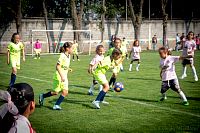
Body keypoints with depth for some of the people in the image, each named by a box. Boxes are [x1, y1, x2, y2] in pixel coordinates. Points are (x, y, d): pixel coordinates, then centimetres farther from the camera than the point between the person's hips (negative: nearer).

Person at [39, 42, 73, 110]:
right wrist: (61, 76, -27)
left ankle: (56, 105, 5)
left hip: (64, 77, 8)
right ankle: (42, 96, 23)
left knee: (65, 92, -3)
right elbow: (58, 66, -22)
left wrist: (68, 69, 2)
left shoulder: (68, 56, 8)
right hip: (59, 77, -8)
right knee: (55, 92, 1)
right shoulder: (62, 56, -18)